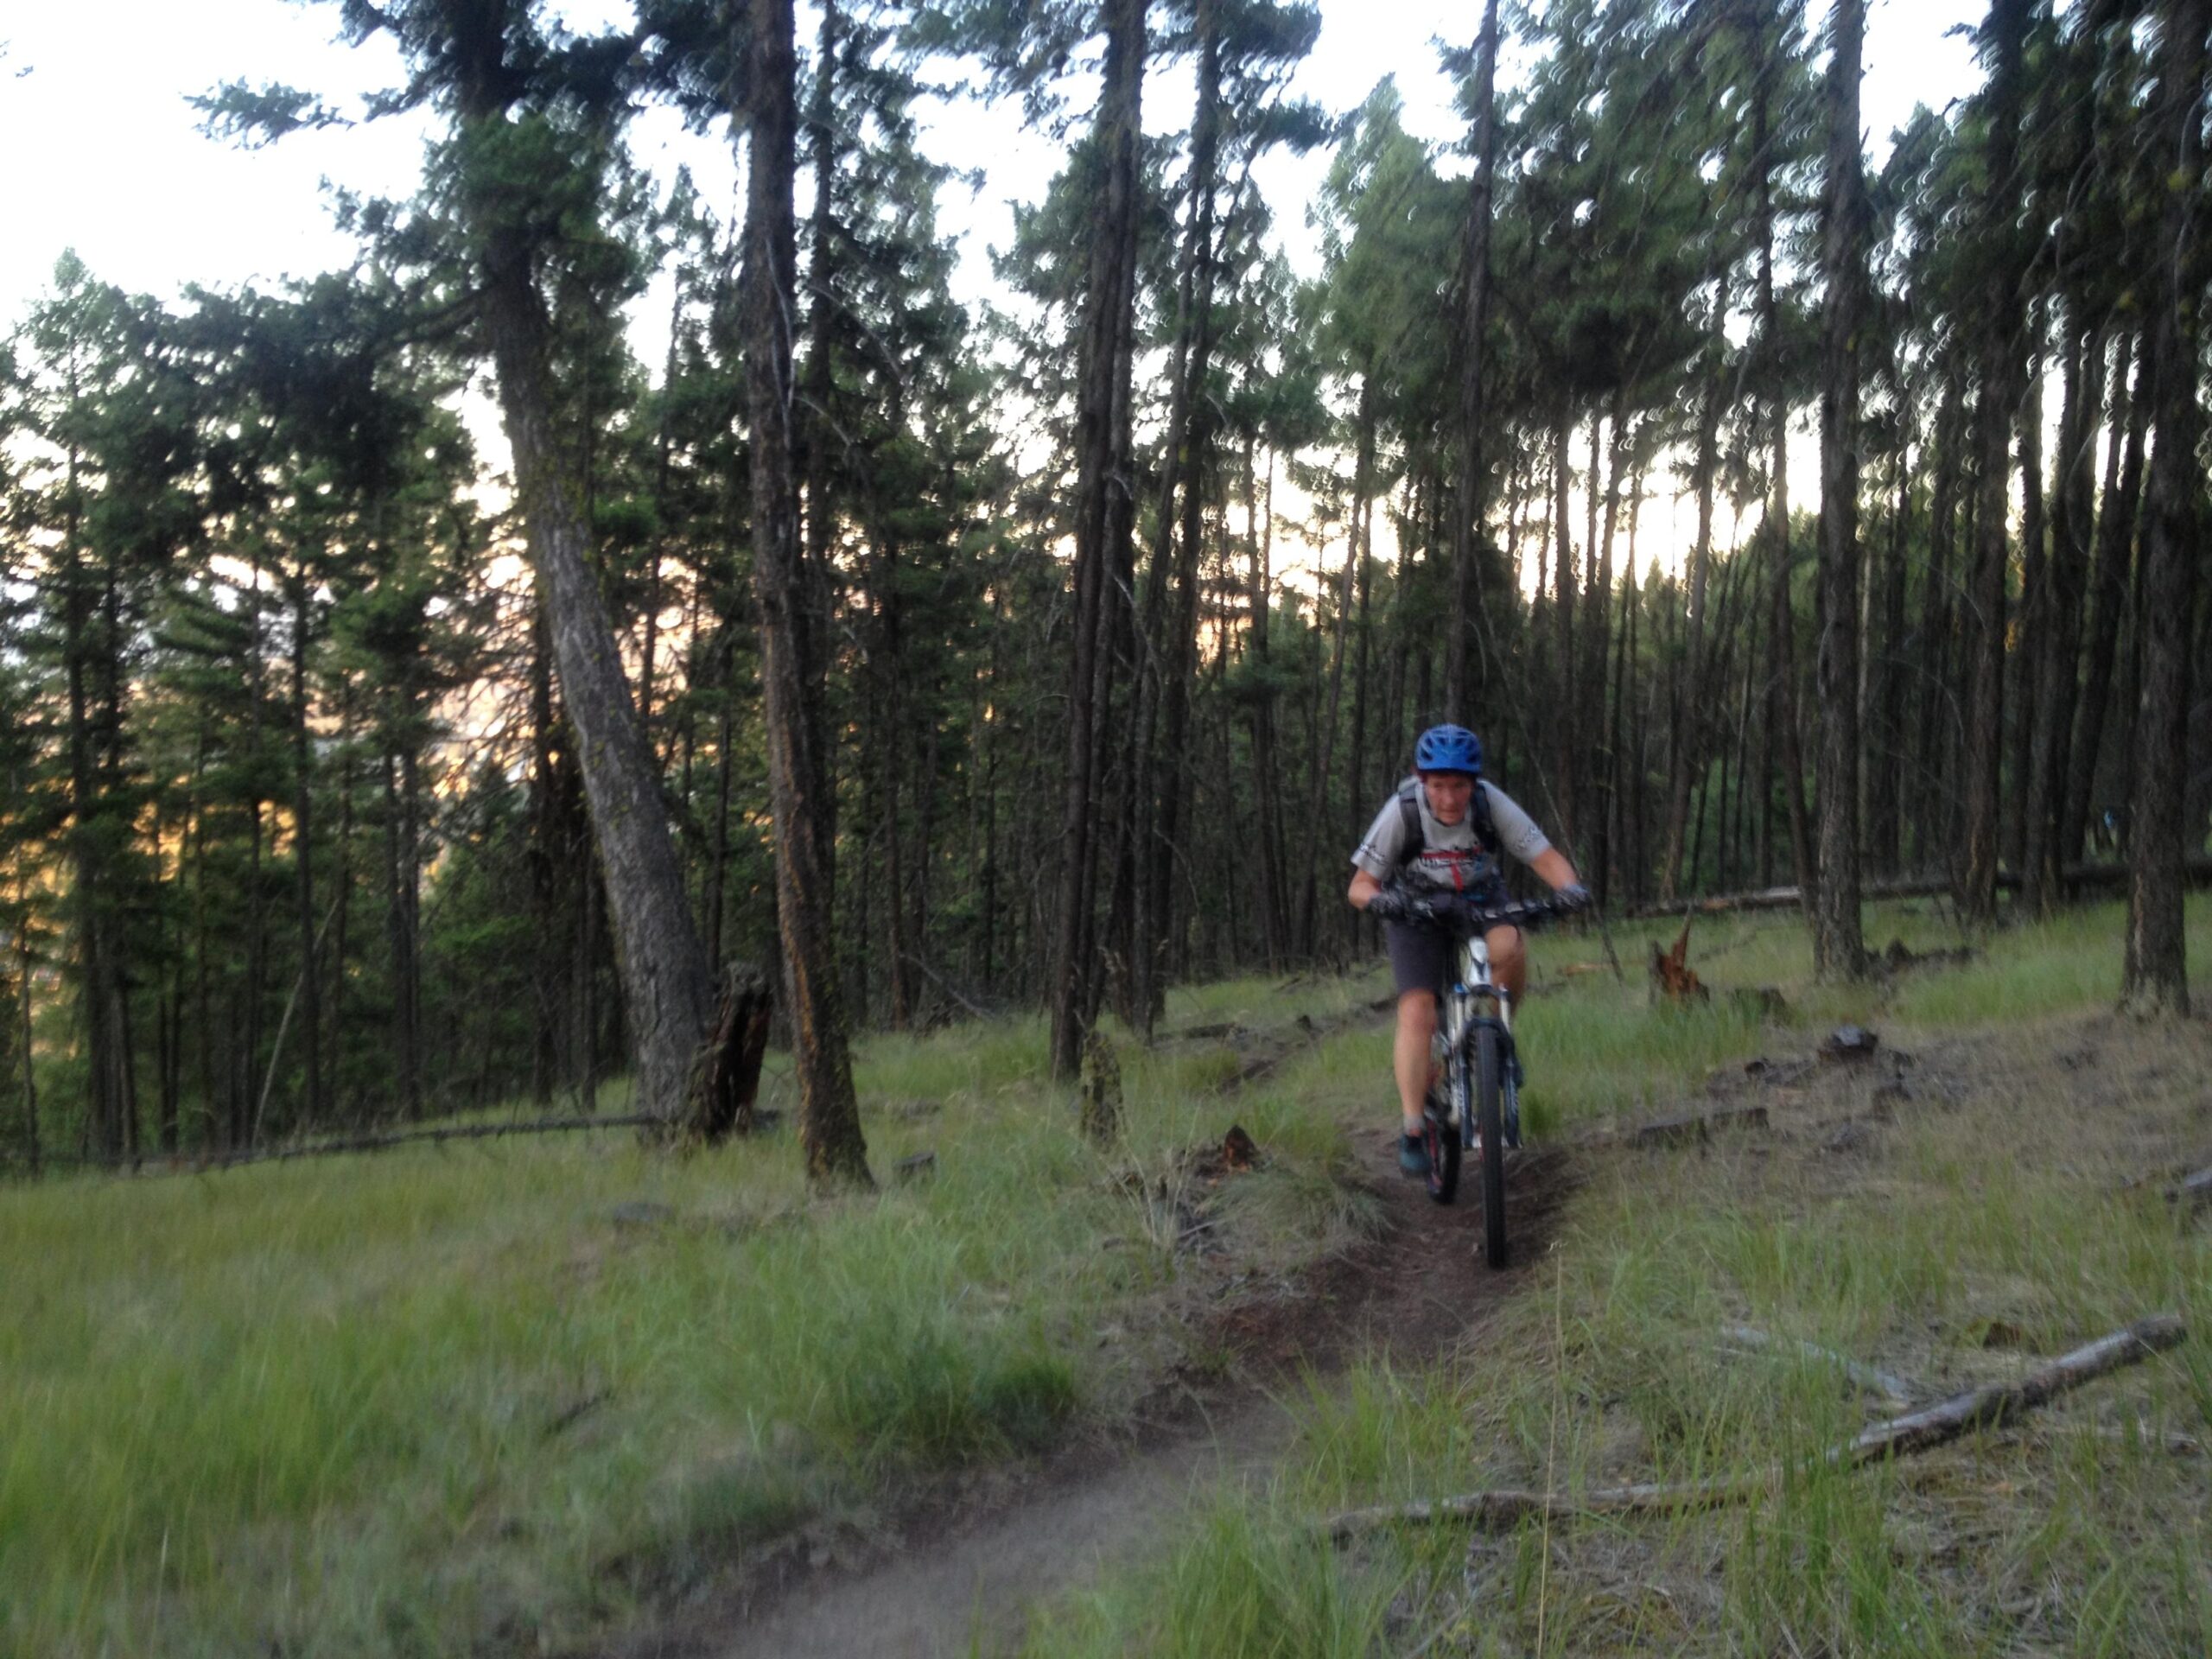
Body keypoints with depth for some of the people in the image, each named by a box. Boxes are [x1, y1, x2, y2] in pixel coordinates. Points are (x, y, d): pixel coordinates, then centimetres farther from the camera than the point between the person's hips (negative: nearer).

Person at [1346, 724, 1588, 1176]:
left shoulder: (1491, 803, -24)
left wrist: (1570, 886, -42)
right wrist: (1376, 899, -45)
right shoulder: (1402, 811, -26)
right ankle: (1412, 1131, -9)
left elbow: (1544, 855, -21)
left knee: (1510, 949, -32)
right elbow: (1359, 885, -23)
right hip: (1417, 912, -1)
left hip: (1481, 902, 1)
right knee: (1417, 1014, -17)